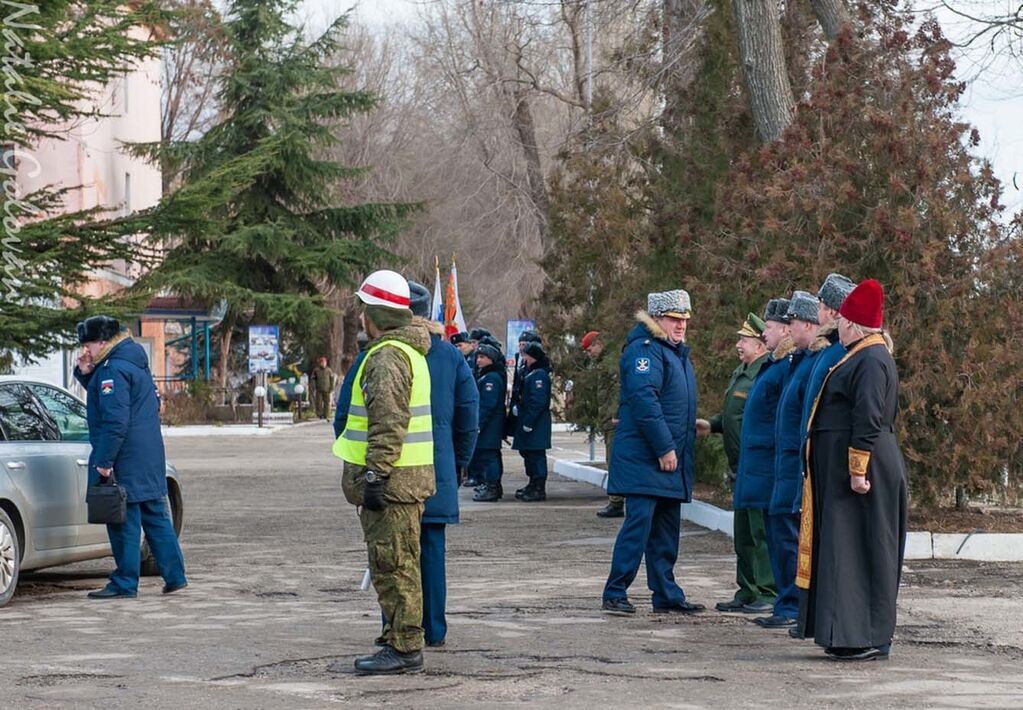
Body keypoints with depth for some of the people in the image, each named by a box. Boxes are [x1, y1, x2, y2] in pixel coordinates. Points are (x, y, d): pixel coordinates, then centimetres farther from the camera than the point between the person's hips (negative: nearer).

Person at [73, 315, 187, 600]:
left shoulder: (115, 369, -16)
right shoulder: (135, 362, 16)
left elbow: (115, 421, -22)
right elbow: (101, 395, 29)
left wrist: (104, 461, -20)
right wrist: (86, 373, 11)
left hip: (125, 459, -10)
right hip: (149, 457, 10)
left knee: (124, 521, -5)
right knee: (155, 516, 13)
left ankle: (125, 584, -1)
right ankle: (175, 576, 15)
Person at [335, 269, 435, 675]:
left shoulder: (388, 357, -16)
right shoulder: (410, 351, 19)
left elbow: (389, 423, -24)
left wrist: (375, 474, -24)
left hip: (390, 481, -11)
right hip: (406, 479, 11)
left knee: (393, 565, -7)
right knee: (397, 565, 15)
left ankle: (404, 649, -5)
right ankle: (400, 642, 21)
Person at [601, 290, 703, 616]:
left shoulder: (677, 352, 19)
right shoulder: (645, 350, -12)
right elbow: (643, 399, -22)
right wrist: (664, 448, -22)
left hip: (672, 458, 10)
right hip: (644, 458, -10)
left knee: (667, 528, 11)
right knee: (639, 522, -12)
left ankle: (667, 595, 16)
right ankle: (615, 592, -7)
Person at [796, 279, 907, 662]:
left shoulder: (871, 360, -16)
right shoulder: (861, 356, 17)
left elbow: (869, 419, -23)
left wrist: (858, 469, -25)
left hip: (862, 466, -11)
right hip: (838, 468, 11)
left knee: (863, 550, -7)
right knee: (846, 547, 12)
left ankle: (869, 638, -4)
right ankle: (850, 635, 17)